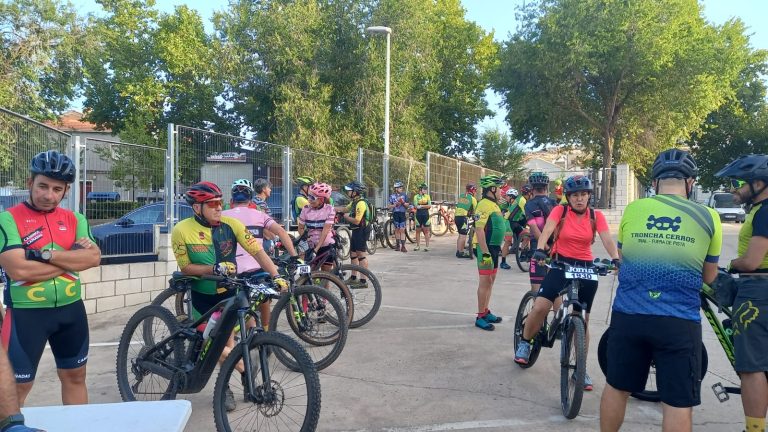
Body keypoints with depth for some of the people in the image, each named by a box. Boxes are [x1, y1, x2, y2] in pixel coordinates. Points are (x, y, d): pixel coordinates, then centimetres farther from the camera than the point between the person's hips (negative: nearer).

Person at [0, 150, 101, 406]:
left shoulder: (75, 220, 5)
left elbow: (93, 257, -10)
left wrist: (44, 254, -19)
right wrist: (72, 258, -15)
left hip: (71, 310, 5)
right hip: (26, 313, -4)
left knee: (75, 376, 17)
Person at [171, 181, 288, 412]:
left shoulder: (231, 224, -15)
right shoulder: (182, 230, -17)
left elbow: (257, 251, -18)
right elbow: (185, 267, -15)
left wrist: (276, 275, -29)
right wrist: (215, 268, -30)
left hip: (229, 292, 1)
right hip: (202, 295, 0)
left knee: (226, 346, 1)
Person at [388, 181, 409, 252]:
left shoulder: (404, 195, 6)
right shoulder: (392, 196, 5)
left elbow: (407, 206, 9)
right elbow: (388, 206, 3)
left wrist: (403, 202, -10)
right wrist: (395, 205, -12)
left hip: (402, 213, -1)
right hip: (395, 213, 1)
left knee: (402, 230, -7)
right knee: (397, 230, 8)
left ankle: (403, 246, -9)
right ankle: (397, 244, 19)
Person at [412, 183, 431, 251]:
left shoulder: (427, 196, 7)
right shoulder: (416, 196, 3)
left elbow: (430, 206, -4)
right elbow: (416, 206, -9)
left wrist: (421, 206, -13)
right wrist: (425, 206, -13)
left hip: (426, 215, 0)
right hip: (419, 215, 0)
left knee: (426, 231, -1)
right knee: (418, 230, 6)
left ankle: (427, 246, 2)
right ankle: (417, 246, 15)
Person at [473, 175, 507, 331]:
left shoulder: (494, 205, 14)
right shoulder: (484, 205, -17)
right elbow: (479, 230, -23)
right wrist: (485, 253, -26)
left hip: (494, 247, 10)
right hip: (486, 248, -10)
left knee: (490, 281, 15)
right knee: (485, 281, -5)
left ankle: (486, 312, 26)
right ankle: (480, 317, 1)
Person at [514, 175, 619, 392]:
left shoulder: (596, 216, -1)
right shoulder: (560, 211, -5)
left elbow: (608, 240, -12)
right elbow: (547, 230, -20)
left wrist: (616, 259, -32)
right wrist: (540, 249, -40)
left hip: (586, 268, 2)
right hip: (560, 264, -2)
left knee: (582, 320, 6)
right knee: (540, 307, -18)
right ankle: (525, 342, 10)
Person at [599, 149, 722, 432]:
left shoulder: (632, 209, 4)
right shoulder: (708, 217, 2)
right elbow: (709, 277, 14)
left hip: (627, 315, 2)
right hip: (679, 321, -1)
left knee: (616, 387, 18)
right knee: (678, 403, 9)